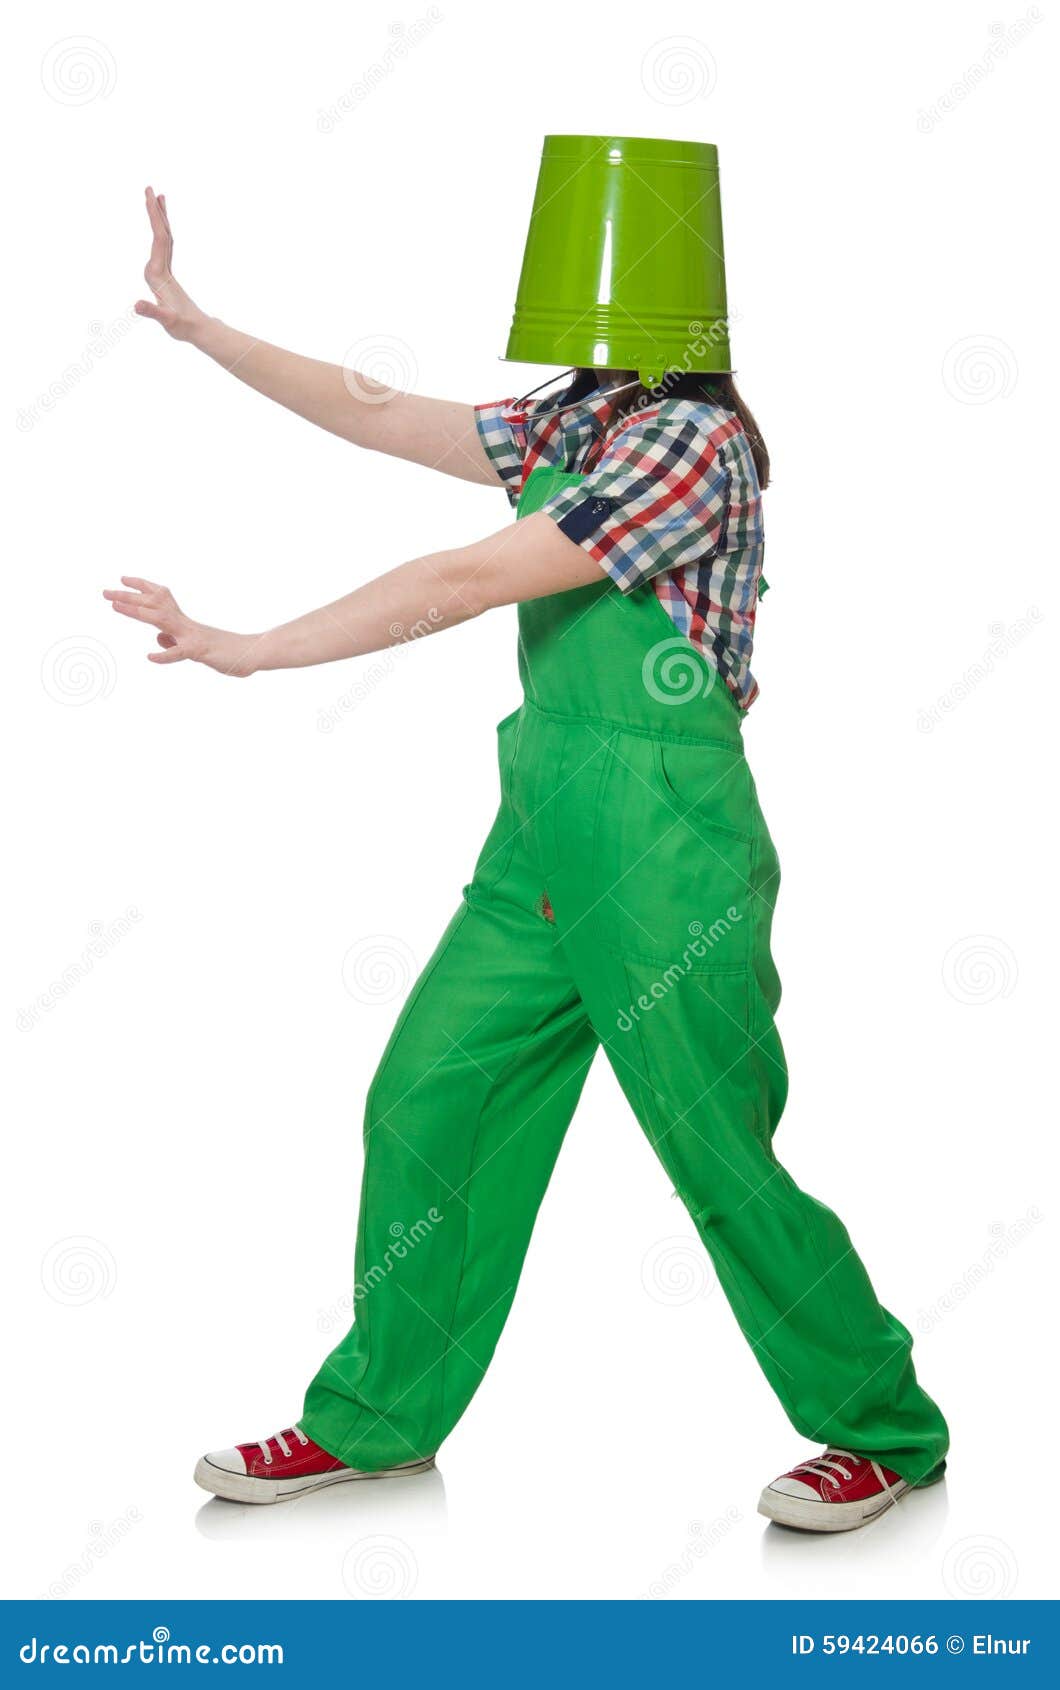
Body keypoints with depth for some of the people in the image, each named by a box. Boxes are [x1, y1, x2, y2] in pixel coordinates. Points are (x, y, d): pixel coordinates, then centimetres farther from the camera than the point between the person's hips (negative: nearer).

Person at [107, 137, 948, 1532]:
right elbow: (377, 416, 15)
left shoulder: (694, 440, -18)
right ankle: (375, 1420, 25)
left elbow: (468, 582, -20)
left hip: (661, 848, -9)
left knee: (722, 1158, 1)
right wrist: (196, 325, 13)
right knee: (426, 1104, 10)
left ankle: (886, 1435, 19)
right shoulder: (575, 422, 9)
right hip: (545, 835, 9)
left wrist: (244, 651, -16)